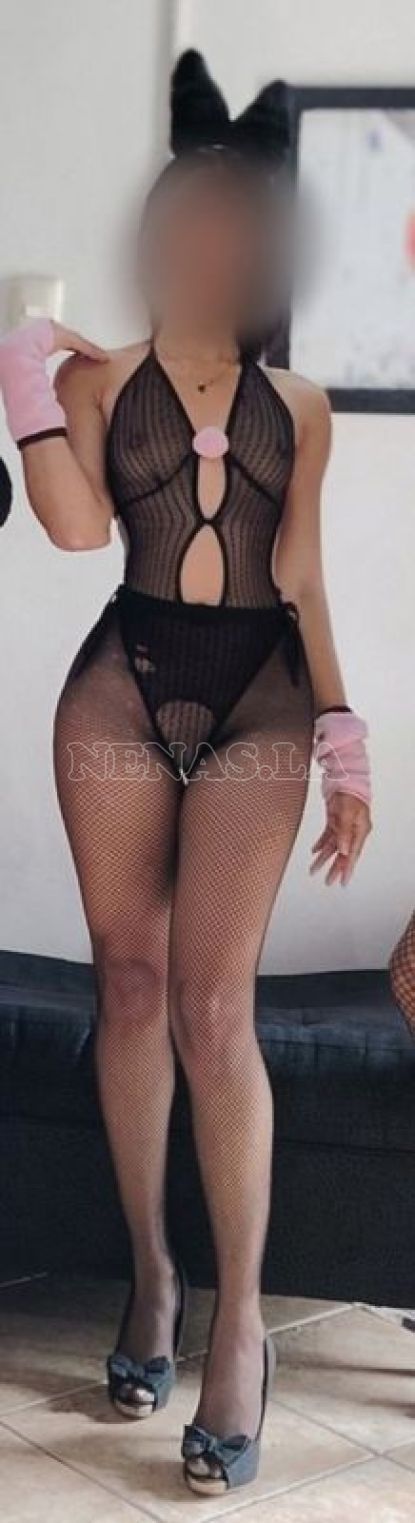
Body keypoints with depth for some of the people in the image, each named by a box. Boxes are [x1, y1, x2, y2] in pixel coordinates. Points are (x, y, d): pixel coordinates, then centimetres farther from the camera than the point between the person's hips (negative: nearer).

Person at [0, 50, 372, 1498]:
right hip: (123, 682, 1)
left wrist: (342, 739, 6)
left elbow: (301, 577, 11)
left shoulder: (300, 402, 12)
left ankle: (240, 1322, 2)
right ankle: (151, 1270, 21)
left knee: (213, 1009, -7)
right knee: (130, 989, 5)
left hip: (256, 698, 0)